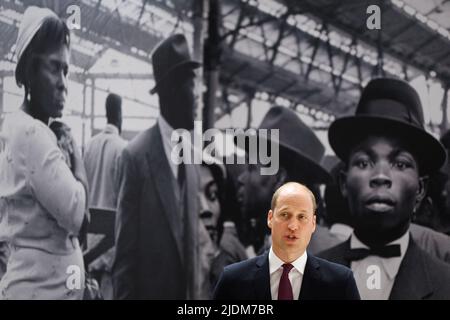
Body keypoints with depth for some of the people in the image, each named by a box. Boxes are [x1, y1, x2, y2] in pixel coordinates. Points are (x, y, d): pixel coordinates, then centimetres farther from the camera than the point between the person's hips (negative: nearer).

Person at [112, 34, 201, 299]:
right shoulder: (137, 155, -12)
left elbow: (192, 241, 12)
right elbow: (124, 251, -12)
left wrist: (194, 293, 10)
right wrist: (124, 296, -13)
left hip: (185, 293, 6)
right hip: (147, 290, -6)